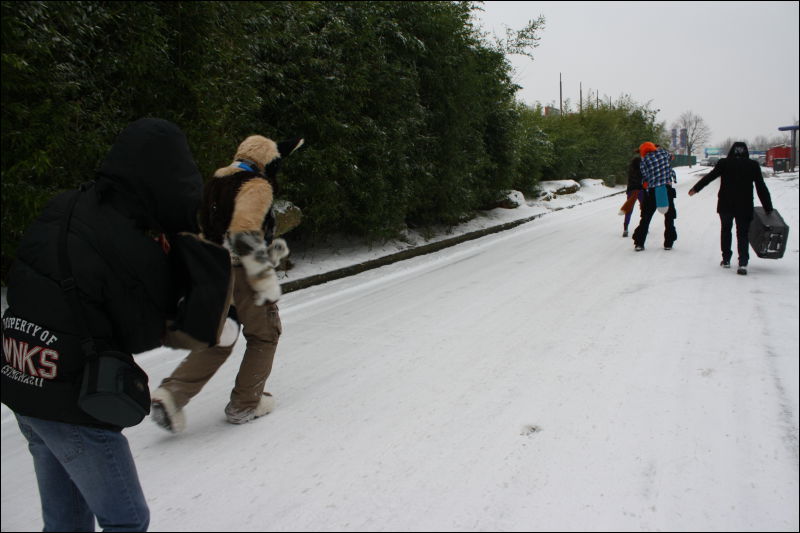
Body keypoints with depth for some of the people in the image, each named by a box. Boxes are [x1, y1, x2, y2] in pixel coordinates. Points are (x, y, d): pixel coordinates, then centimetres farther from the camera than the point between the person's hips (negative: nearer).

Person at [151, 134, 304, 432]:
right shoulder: (257, 186, -11)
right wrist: (266, 279, -23)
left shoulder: (218, 182, 17)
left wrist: (271, 248, 17)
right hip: (240, 274, -8)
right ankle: (245, 404, 18)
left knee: (218, 340, 17)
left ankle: (171, 395, 3)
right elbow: (244, 234, -25)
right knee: (265, 335, 12)